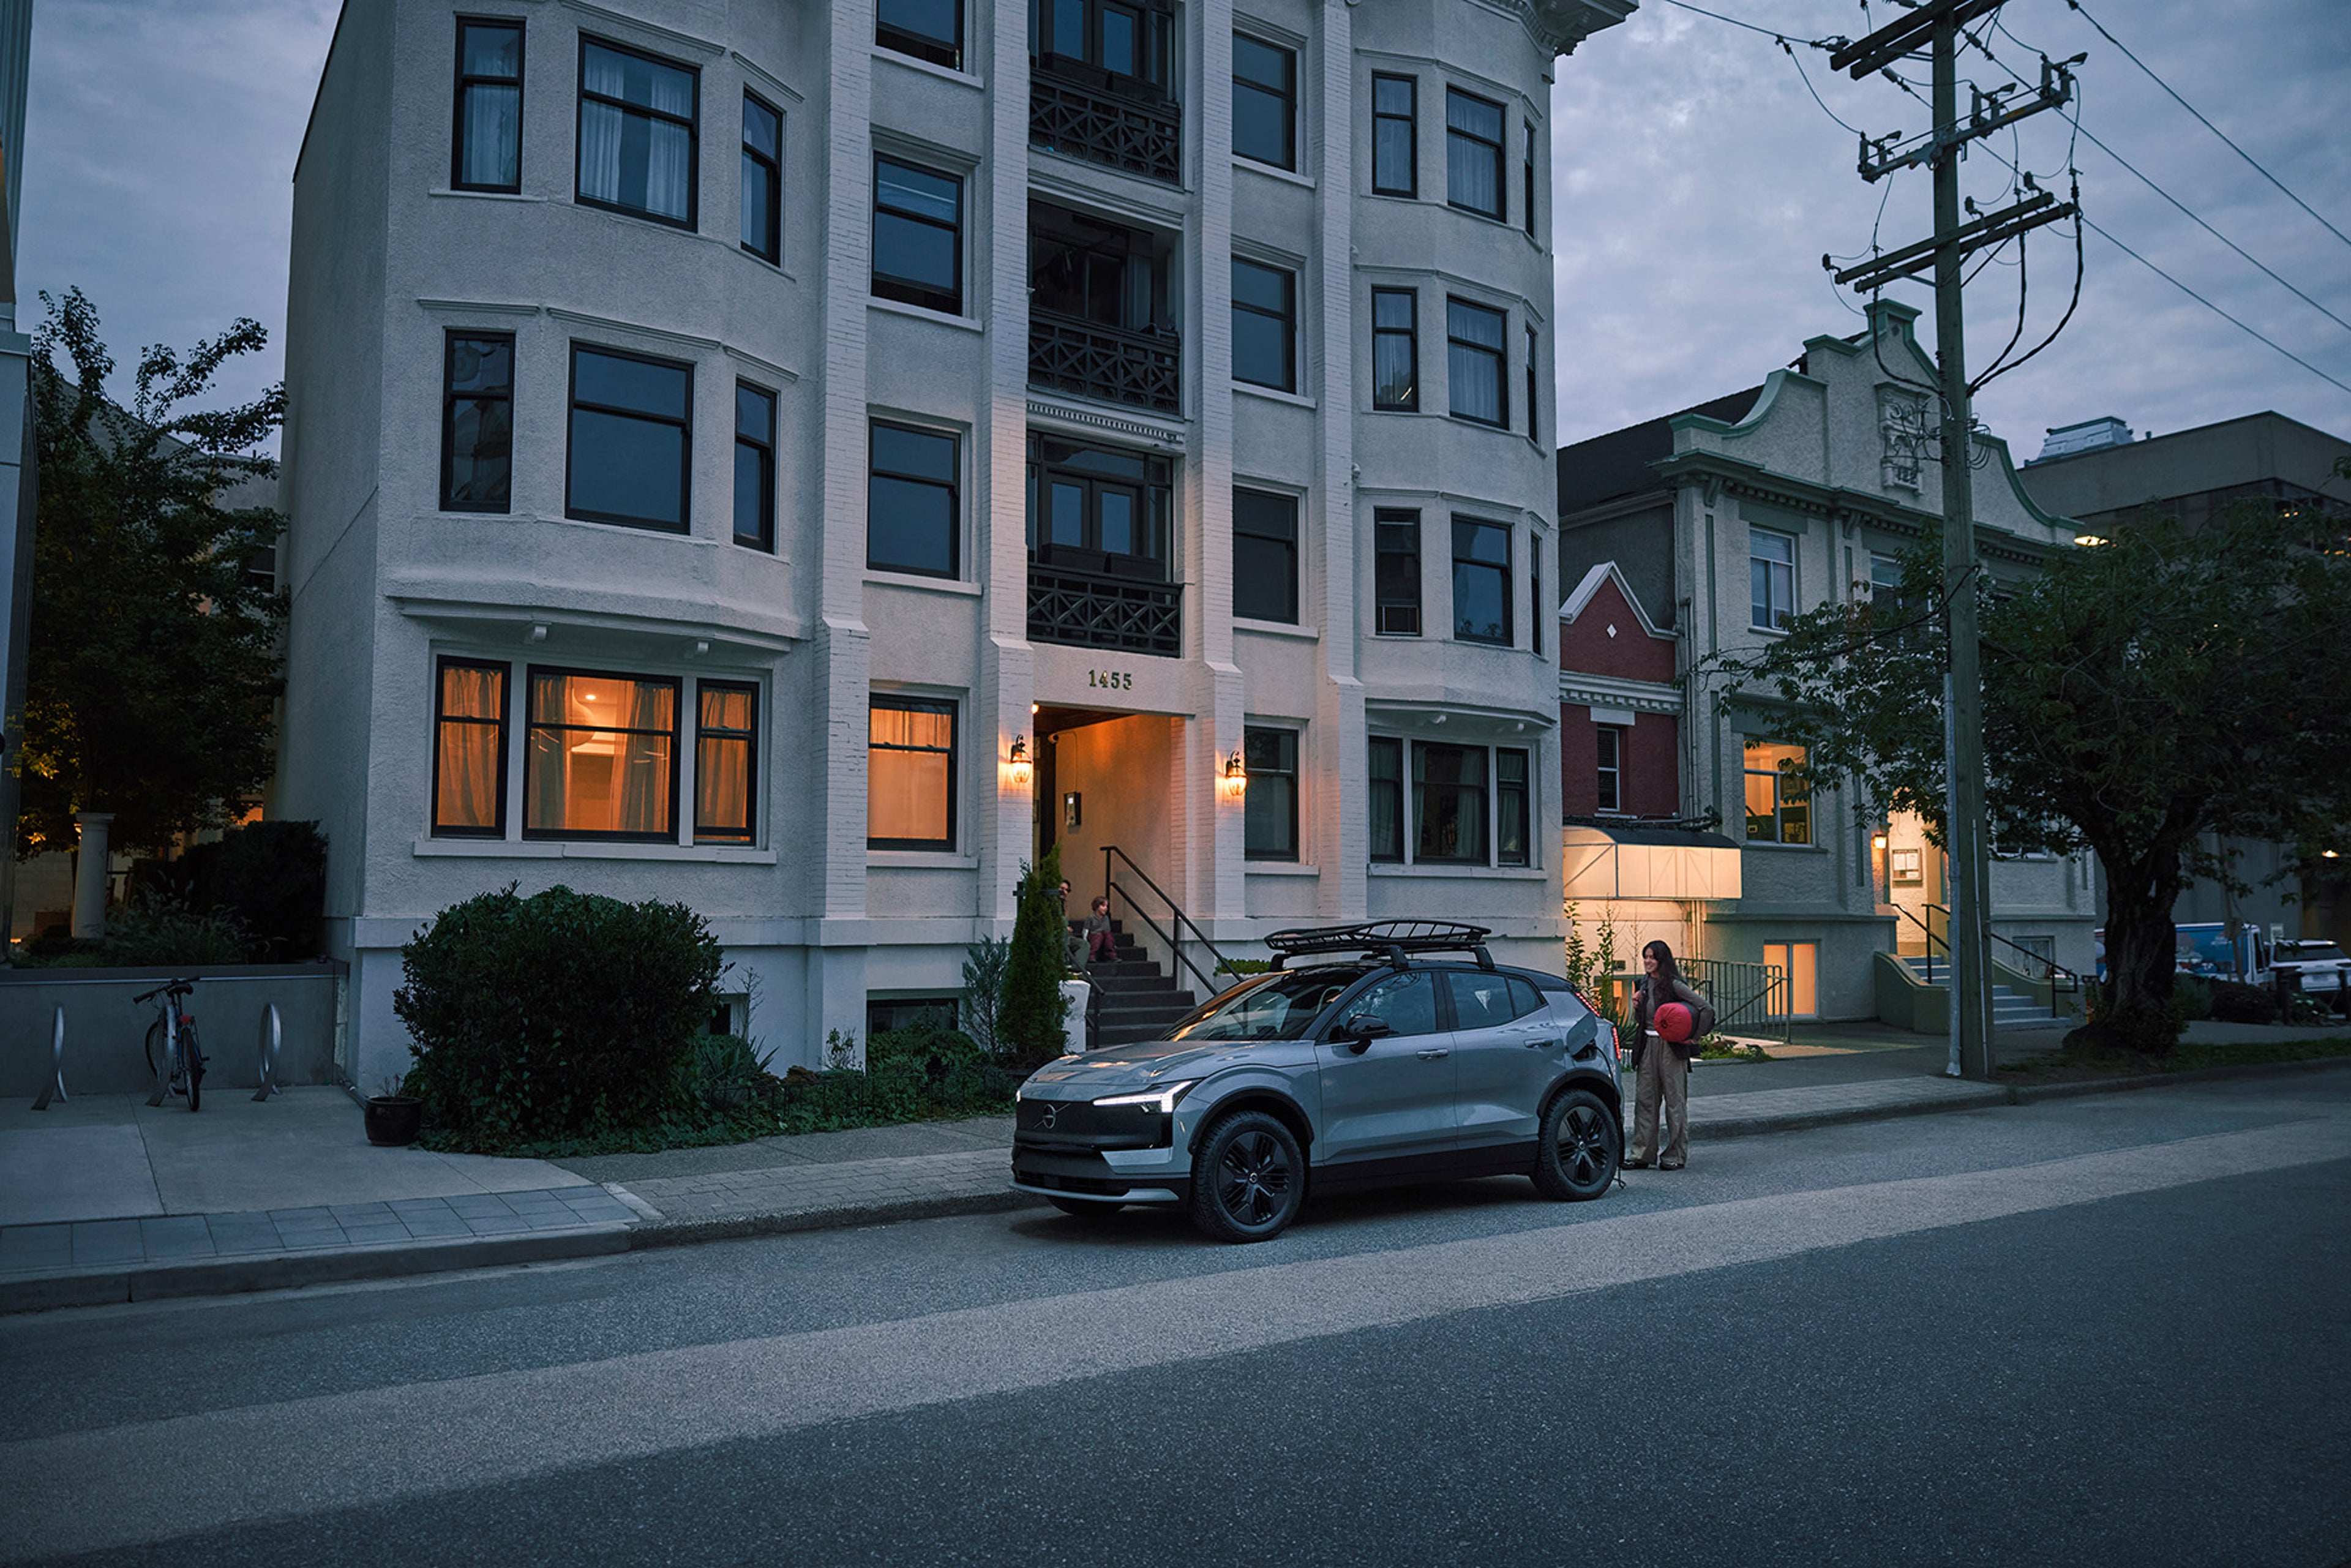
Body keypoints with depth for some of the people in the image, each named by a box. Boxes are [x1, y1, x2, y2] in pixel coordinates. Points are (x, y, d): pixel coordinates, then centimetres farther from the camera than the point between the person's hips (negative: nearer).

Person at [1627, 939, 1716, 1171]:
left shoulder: (1673, 985, -10)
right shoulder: (1645, 984, 11)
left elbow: (1706, 1008, -14)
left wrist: (1695, 1037, -12)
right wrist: (1636, 1005, 0)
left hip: (1671, 1048, -7)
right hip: (1647, 1046, 7)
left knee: (1675, 1101, 1)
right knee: (1644, 1100, 5)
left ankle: (1676, 1155, 9)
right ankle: (1642, 1154, 9)